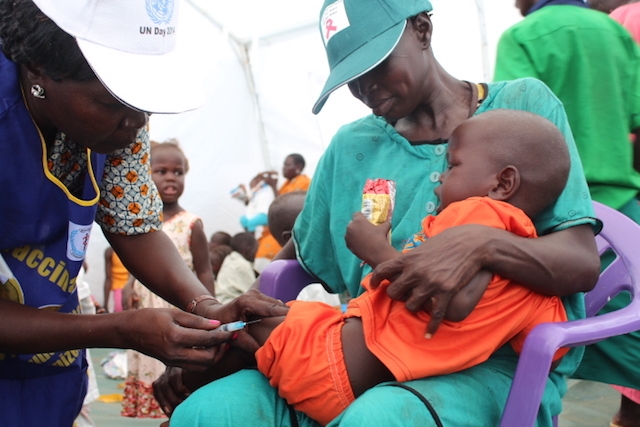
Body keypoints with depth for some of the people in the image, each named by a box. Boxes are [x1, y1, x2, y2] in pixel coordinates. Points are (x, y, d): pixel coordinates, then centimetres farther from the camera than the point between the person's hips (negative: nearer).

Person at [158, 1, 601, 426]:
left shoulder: (523, 104, 2)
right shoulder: (351, 147, 13)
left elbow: (583, 264, -7)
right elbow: (295, 263, 21)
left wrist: (481, 242, -27)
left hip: (498, 362, -3)